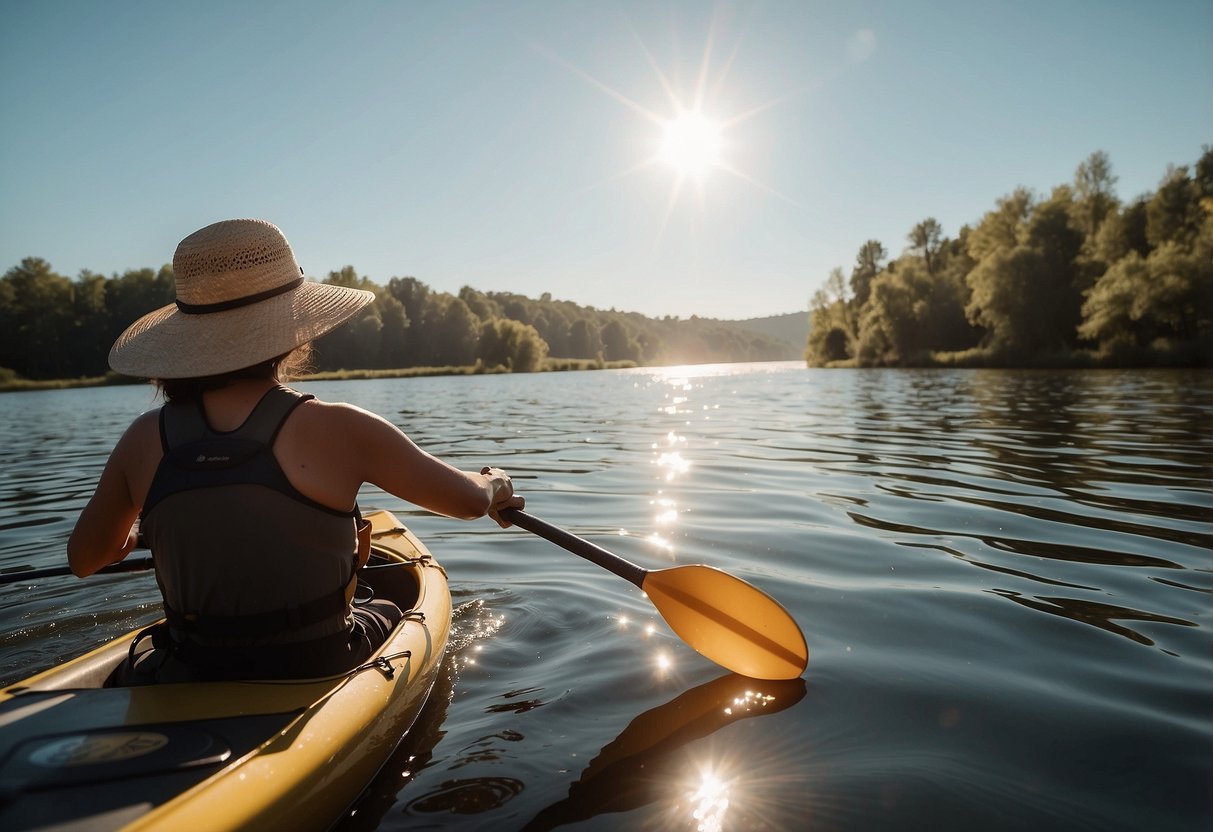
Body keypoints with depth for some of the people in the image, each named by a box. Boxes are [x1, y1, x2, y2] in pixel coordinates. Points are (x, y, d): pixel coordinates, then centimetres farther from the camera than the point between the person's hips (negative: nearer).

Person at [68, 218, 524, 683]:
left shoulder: (145, 439, -9)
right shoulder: (334, 429, -21)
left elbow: (82, 559, 9)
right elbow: (470, 501, -9)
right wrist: (494, 484, 14)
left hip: (192, 687, 3)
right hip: (318, 678, -3)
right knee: (387, 614, 32)